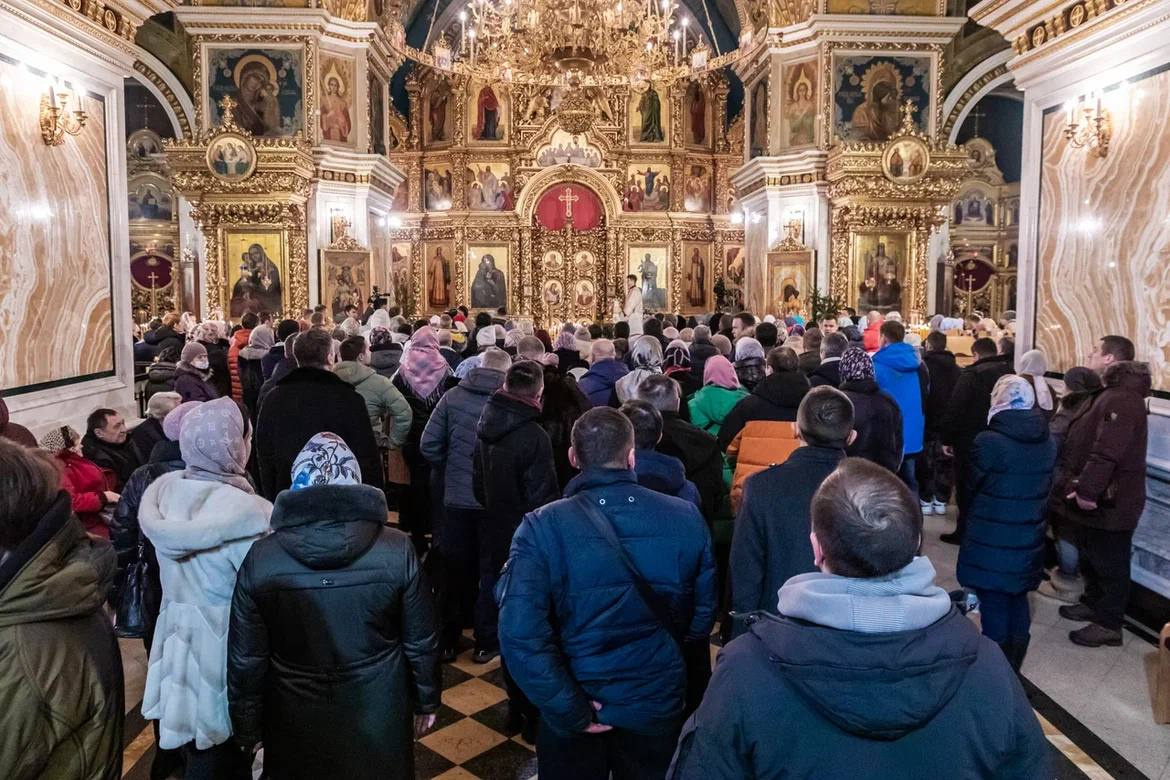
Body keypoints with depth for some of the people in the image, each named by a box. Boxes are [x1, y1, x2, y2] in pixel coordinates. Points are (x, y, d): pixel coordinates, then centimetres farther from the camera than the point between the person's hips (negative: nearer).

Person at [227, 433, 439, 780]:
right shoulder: (397, 551, -18)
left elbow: (245, 659, -8)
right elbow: (421, 642, -8)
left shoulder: (259, 559, -16)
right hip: (379, 723, 0)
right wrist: (426, 700, 9)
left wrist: (246, 728, 7)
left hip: (296, 729, 1)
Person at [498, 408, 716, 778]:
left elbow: (520, 633, -27)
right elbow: (703, 613, -1)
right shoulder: (687, 518, -12)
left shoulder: (542, 527, -20)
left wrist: (571, 711, -16)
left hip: (575, 706, -2)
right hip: (659, 702, 2)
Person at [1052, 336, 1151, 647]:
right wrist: (1079, 486, 18)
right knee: (1092, 557, 22)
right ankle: (1094, 603, 37)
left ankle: (1109, 624, 12)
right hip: (1097, 497, 11)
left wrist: (1087, 489, -30)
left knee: (1109, 562, 2)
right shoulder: (1112, 393, 15)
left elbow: (1106, 452, -31)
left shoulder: (1121, 399, -23)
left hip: (1110, 501, -11)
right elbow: (1085, 444, 19)